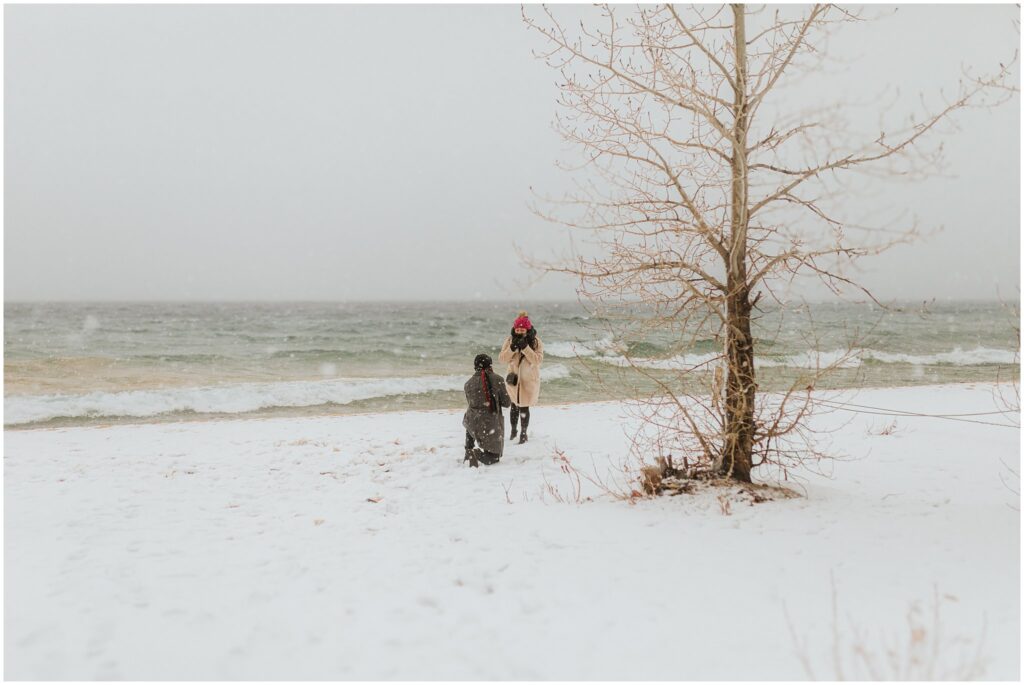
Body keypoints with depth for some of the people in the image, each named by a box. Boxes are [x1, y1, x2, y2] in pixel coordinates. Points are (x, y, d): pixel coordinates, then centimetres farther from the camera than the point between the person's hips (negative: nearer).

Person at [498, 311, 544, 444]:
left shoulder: (536, 342, -11)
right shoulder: (510, 340, -5)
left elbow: (538, 360, -22)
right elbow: (502, 358, -10)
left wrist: (525, 347, -31)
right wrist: (512, 348, -26)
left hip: (529, 381, -2)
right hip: (513, 379, 2)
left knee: (524, 408, 2)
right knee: (514, 406, 14)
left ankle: (523, 433, 22)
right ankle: (513, 430, 37)